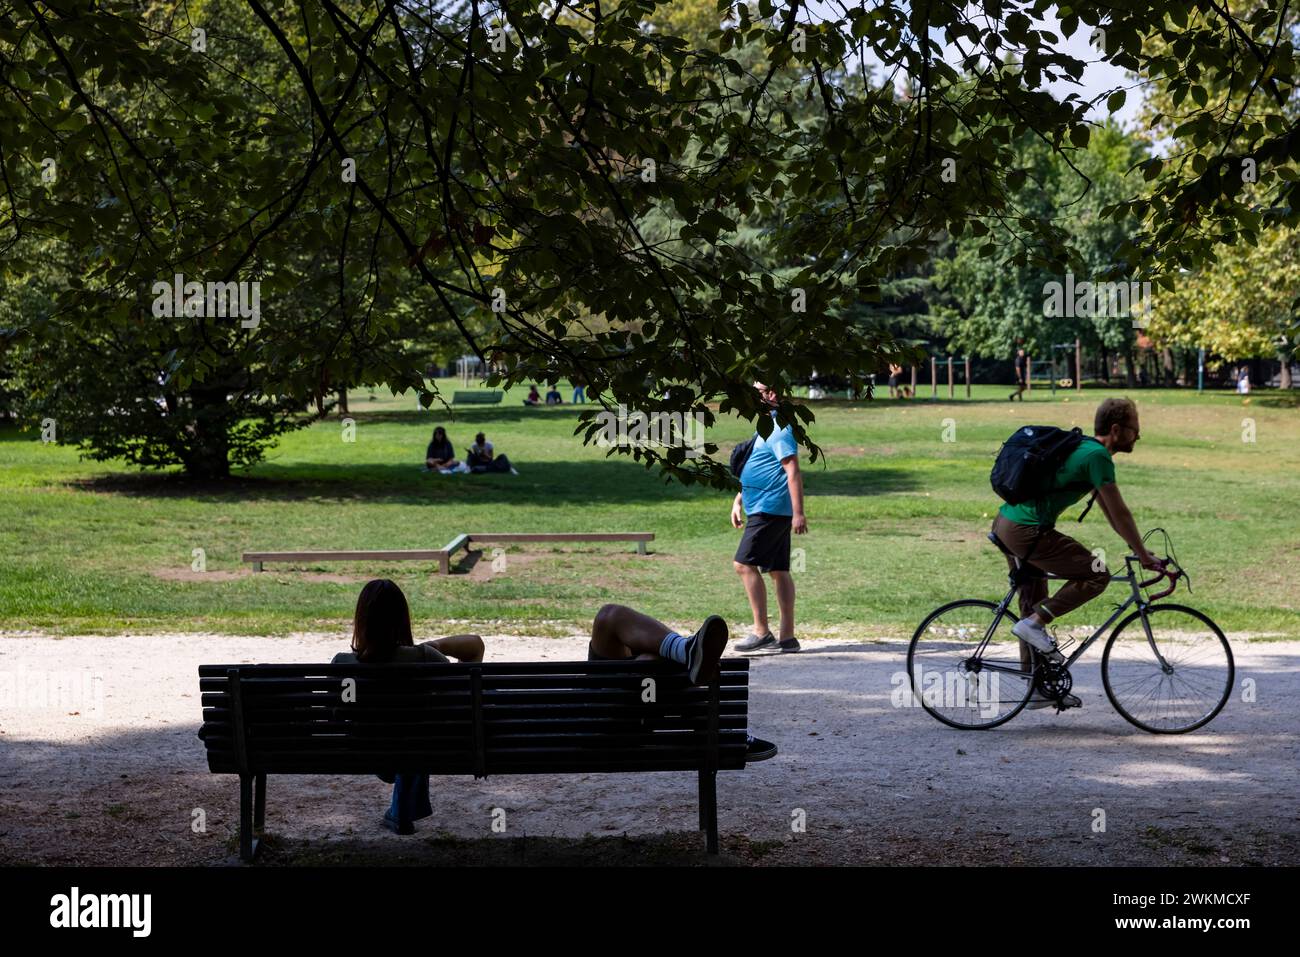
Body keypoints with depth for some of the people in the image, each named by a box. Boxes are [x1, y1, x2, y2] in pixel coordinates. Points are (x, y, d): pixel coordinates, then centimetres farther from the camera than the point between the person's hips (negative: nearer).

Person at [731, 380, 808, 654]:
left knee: (744, 564, -12)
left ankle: (761, 632, -11)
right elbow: (754, 472, 28)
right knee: (778, 570, 8)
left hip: (770, 509, -10)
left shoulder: (778, 429, -14)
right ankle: (787, 636, 10)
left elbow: (793, 472, -20)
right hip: (771, 510, 10)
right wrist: (738, 501, 24)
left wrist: (798, 513, -25)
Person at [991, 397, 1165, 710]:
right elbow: (1119, 513, -11)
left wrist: (1138, 548, 24)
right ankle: (1034, 623, -6)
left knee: (1034, 605, 17)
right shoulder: (1097, 456, -12)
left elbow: (1109, 511, 25)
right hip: (1027, 531, -10)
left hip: (1004, 523, 11)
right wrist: (1144, 556, -3)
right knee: (1097, 575, -7)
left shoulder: (1084, 448, 20)